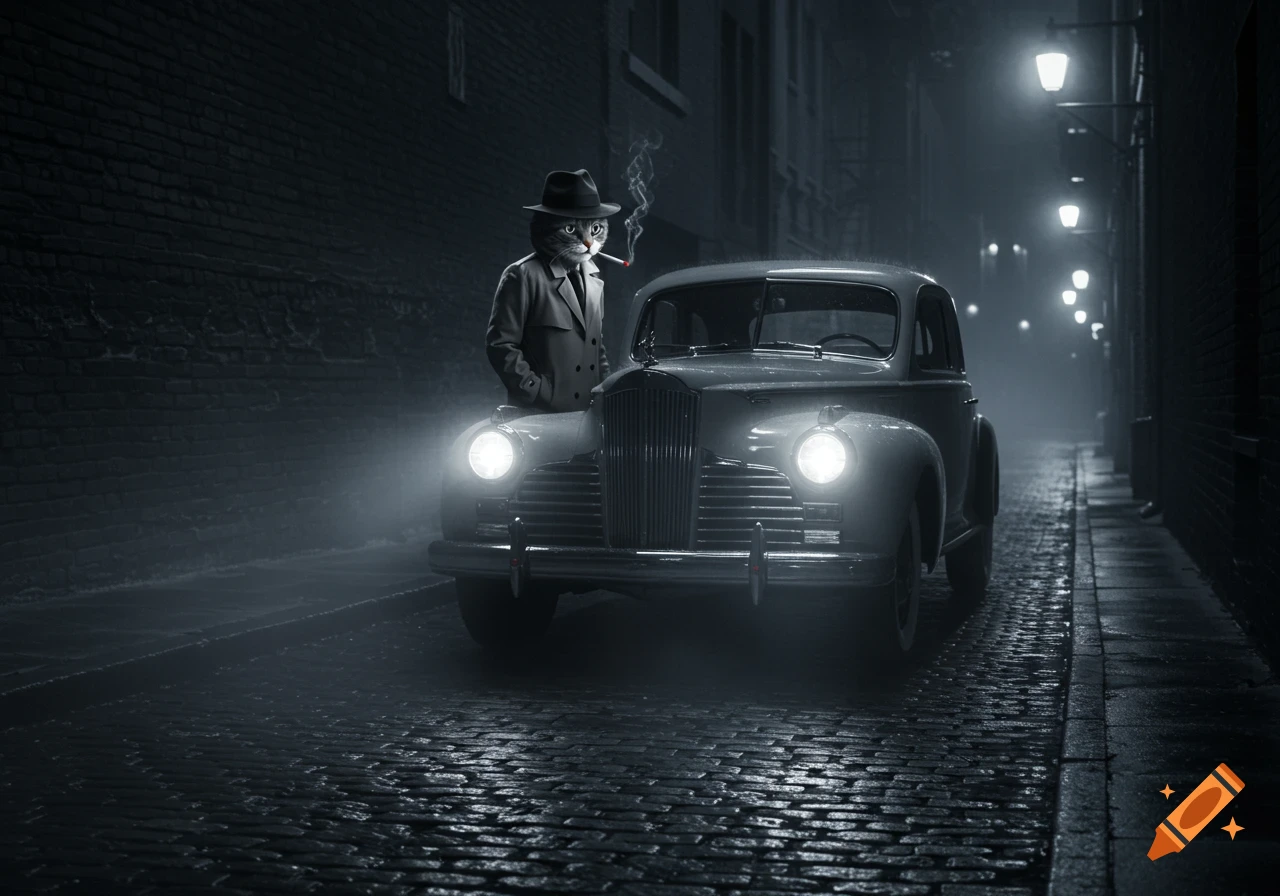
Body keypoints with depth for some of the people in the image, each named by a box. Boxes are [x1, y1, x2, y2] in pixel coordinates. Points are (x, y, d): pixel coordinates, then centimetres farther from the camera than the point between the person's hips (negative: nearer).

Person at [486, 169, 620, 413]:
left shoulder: (593, 278, 16)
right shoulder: (523, 276, -6)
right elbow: (500, 345, -9)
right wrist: (539, 394, -14)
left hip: (588, 412, 6)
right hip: (540, 414, -6)